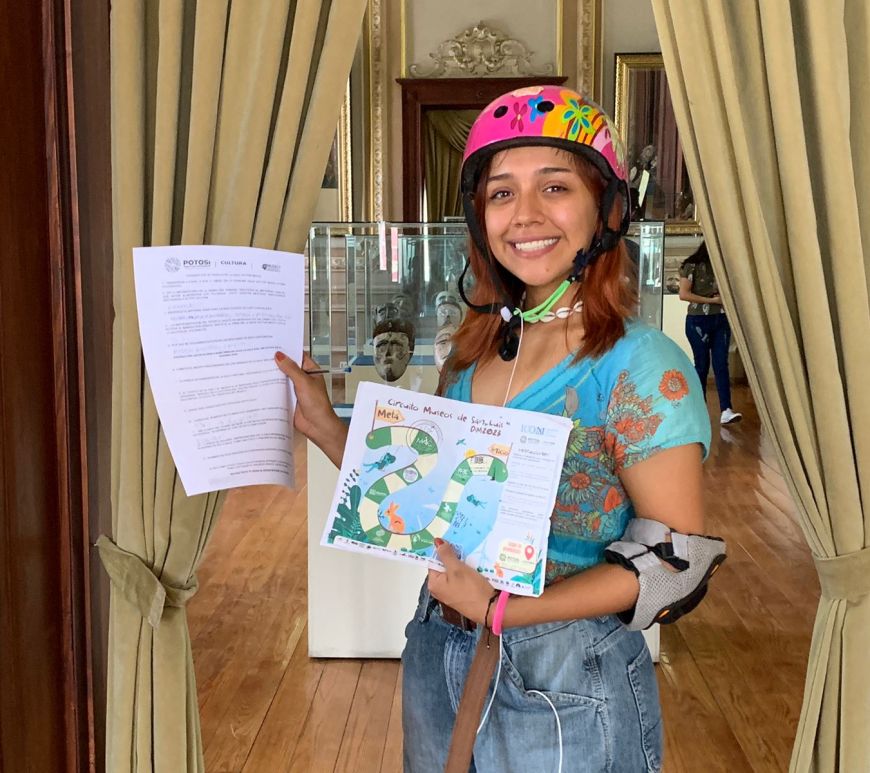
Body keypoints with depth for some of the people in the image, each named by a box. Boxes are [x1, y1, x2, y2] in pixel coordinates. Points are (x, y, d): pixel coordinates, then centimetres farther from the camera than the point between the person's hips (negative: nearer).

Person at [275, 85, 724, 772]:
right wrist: (324, 425, 1)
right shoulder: (476, 354, 3)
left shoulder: (641, 367, -17)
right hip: (437, 664, 6)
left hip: (566, 686, -6)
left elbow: (675, 559, -17)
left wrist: (504, 609, -25)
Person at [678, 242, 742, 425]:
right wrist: (711, 300, -14)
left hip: (721, 320, 4)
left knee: (721, 364, -5)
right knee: (702, 365, 2)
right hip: (698, 321, -4)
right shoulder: (691, 266, -5)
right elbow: (684, 294, -12)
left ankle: (726, 410, -14)